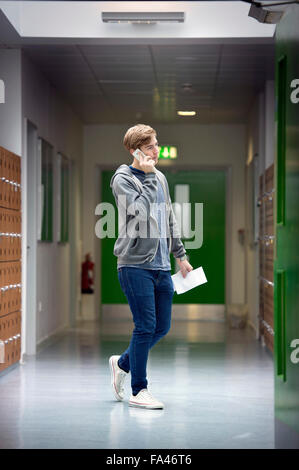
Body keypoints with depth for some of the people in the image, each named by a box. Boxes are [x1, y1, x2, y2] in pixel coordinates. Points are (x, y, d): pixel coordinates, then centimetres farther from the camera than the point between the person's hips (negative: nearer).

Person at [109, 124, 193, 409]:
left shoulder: (160, 178, 16)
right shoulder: (122, 179, -6)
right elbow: (140, 210, -22)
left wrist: (180, 255, 23)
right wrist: (149, 176, -15)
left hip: (161, 266, 7)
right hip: (135, 265, -7)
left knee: (162, 327, 10)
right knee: (146, 327, -7)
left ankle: (122, 363, 32)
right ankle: (138, 391, 5)